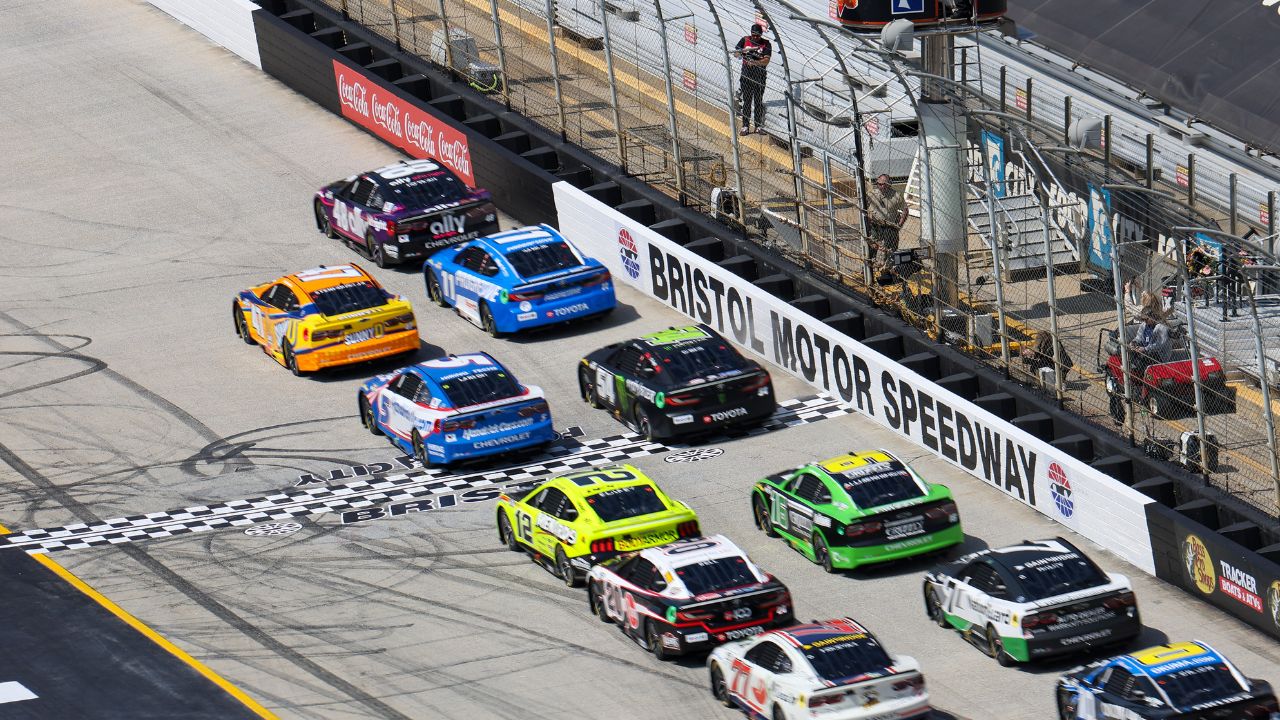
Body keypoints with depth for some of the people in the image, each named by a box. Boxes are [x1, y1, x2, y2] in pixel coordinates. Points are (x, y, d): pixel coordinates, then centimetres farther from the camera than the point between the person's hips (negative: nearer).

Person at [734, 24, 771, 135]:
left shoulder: (766, 44, -3)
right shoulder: (745, 40, 4)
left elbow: (766, 60, -12)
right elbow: (736, 53, 2)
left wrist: (754, 62, -28)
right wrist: (743, 51, -20)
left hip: (760, 76, -1)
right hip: (746, 75, 1)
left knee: (758, 101, 4)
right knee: (746, 101, 1)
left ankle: (758, 126, 12)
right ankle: (745, 126, 5)